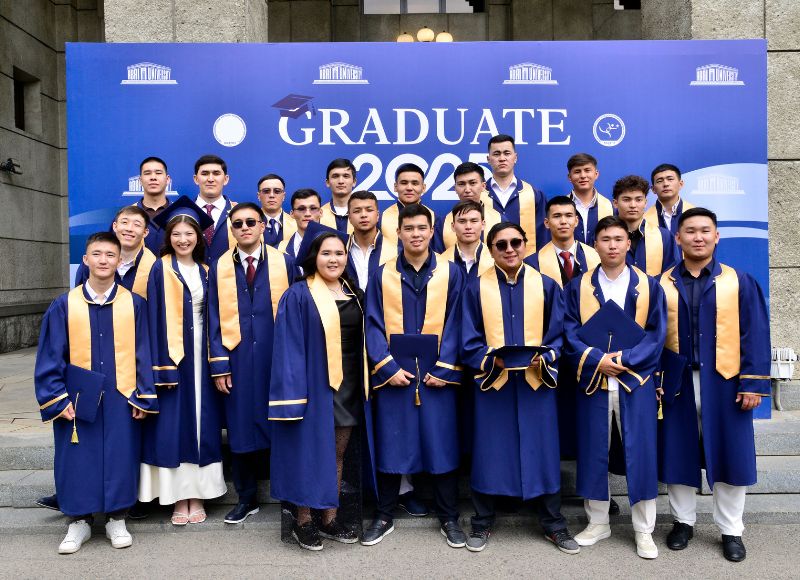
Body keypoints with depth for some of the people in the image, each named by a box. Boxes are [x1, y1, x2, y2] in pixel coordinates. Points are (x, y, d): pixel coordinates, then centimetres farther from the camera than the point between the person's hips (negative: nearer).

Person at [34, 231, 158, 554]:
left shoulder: (133, 304, -1)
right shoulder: (64, 306, -1)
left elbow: (142, 354, 0)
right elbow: (50, 356, 2)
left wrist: (144, 397, -4)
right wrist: (57, 399, -5)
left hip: (121, 400, 0)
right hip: (77, 400, 0)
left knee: (120, 458, 5)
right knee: (78, 460, 7)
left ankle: (117, 519, 23)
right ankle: (79, 522, 26)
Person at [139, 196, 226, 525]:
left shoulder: (205, 271, 12)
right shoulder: (161, 270, -1)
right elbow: (155, 320, -7)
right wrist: (162, 366, -14)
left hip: (202, 356, 4)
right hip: (172, 356, -4)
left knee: (203, 423, 7)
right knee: (173, 425, 0)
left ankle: (198, 496, 17)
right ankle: (179, 498, 11)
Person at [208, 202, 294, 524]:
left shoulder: (285, 262, 2)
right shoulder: (219, 267, 6)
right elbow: (215, 320, 5)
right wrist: (219, 366, -1)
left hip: (277, 359, -1)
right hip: (238, 361, 2)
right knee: (240, 429, 9)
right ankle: (246, 499, 25)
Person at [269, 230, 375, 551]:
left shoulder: (354, 294, 10)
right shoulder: (298, 295, -7)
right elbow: (288, 346, -10)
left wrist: (365, 385, 9)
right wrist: (293, 392, -16)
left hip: (350, 386, 5)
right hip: (315, 384, -5)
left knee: (337, 454, 13)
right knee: (310, 452, 5)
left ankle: (330, 518, 26)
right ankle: (303, 520, 20)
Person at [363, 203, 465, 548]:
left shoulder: (451, 273, 3)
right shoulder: (382, 275, 4)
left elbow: (453, 325, -1)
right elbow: (373, 325, 0)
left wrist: (442, 369, -10)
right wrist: (387, 366, -11)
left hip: (438, 375, 0)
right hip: (392, 374, 0)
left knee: (442, 445, 6)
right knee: (390, 445, 8)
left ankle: (449, 519, 22)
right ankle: (384, 517, 24)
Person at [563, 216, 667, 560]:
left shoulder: (649, 287, 3)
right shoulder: (578, 287, 4)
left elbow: (656, 335, -2)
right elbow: (570, 334, -1)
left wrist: (624, 359, -15)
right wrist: (597, 359, -16)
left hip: (636, 382, -1)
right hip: (592, 383, 1)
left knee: (640, 455, 3)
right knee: (594, 454, 8)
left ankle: (643, 530, 18)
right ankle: (598, 523, 24)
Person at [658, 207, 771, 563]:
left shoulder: (740, 282, 2)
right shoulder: (662, 285, 2)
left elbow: (755, 335, -1)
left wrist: (753, 382, -8)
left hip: (725, 383, 0)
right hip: (676, 384, 1)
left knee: (729, 454, 7)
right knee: (679, 454, 9)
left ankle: (731, 531, 23)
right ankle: (683, 522, 26)